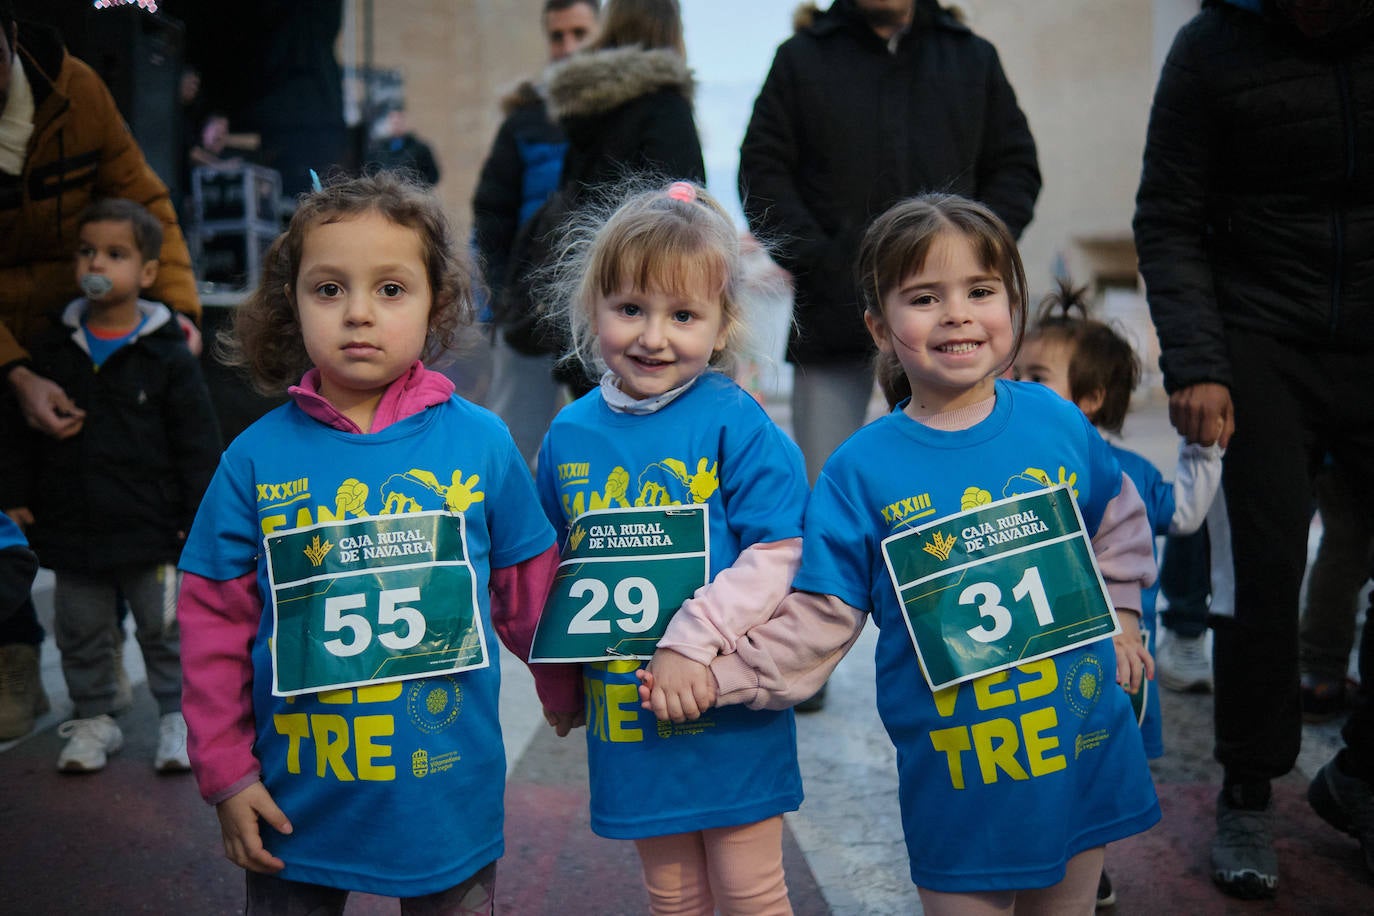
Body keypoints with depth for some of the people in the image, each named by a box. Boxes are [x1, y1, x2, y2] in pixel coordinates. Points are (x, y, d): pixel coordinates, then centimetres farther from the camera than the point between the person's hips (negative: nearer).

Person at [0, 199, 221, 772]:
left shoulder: (167, 355, -6)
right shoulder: (51, 349, 3)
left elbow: (197, 442, -5)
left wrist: (201, 516, -7)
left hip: (149, 530, -3)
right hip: (72, 529, 4)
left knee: (165, 629, 7)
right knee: (80, 634, 13)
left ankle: (178, 717, 21)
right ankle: (93, 719, 28)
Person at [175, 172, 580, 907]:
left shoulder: (482, 443, -5)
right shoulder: (257, 457, -5)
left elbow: (530, 592, 7)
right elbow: (215, 620, 1)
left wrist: (563, 691, 19)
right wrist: (225, 772, 1)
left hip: (451, 798, 0)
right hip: (295, 804, 0)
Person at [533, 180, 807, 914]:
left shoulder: (736, 425, -12)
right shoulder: (569, 436, 1)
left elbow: (778, 553, -19)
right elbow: (551, 566, 14)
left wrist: (692, 639, -24)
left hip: (730, 712, -4)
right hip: (626, 714, 4)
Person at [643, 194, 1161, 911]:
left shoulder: (1056, 421, -2)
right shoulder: (861, 470, -10)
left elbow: (1117, 518, 17)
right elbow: (818, 617, -9)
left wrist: (1120, 615, 10)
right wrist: (715, 674, -17)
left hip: (1085, 749, 3)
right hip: (957, 775, -3)